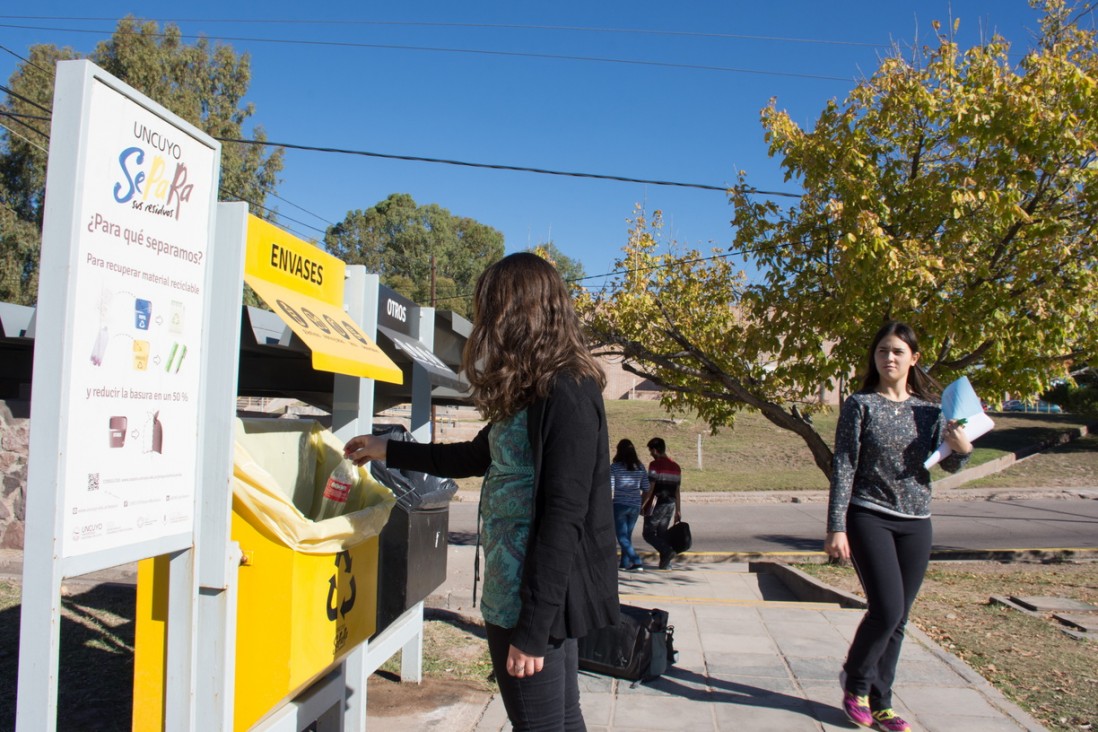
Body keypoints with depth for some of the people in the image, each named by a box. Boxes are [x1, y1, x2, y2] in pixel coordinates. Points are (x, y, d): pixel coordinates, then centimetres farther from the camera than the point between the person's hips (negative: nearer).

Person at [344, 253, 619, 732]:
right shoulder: (535, 392, 13)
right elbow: (478, 456, 26)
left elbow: (564, 517, -21)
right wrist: (387, 451, 32)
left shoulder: (566, 394, -17)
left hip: (538, 597, -9)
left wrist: (532, 629, -19)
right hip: (517, 590, 9)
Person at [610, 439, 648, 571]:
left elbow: (609, 487, -11)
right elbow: (646, 488, 4)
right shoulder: (640, 467, 2)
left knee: (622, 537, 1)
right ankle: (624, 563, 25)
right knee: (627, 535, 19)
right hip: (635, 506, 5)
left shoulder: (615, 467, -9)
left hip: (619, 505, -4)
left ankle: (637, 563, -11)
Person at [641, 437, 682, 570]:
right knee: (662, 533, 13)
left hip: (656, 505, -7)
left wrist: (642, 505, -9)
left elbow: (650, 488, -15)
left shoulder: (655, 465, -11)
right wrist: (678, 510, 17)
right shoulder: (676, 467, 13)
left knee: (648, 533, 0)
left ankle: (667, 551, -17)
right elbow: (677, 491, 14)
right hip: (670, 505, 7)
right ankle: (665, 562, 8)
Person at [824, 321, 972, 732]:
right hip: (869, 518, -4)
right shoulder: (861, 405, -3)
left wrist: (962, 449, -12)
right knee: (886, 609, -13)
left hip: (916, 524, 4)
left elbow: (949, 466, 12)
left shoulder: (928, 409, 8)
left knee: (897, 619, 7)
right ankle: (855, 682, 13)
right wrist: (837, 527, -13)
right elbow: (843, 467, -7)